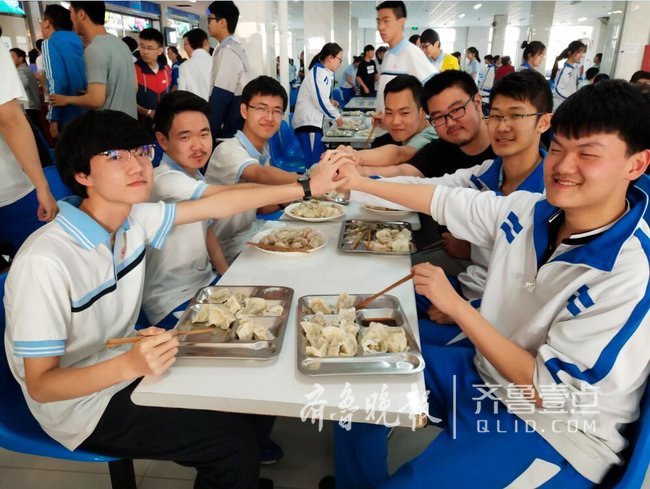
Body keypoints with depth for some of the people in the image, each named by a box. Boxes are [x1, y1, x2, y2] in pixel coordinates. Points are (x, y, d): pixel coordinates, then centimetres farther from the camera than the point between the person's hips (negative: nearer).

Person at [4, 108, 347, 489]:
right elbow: (40, 385, -22)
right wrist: (130, 364, -39)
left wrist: (307, 188, -4)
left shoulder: (134, 219, -8)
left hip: (125, 366, 7)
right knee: (237, 440, -11)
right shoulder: (45, 261, -29)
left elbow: (215, 206, -3)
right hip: (81, 406, -7)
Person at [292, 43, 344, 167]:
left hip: (313, 121, 10)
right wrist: (336, 116, -6)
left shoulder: (323, 72, 17)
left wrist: (330, 103, 11)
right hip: (307, 122, -10)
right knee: (313, 162, -10)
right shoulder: (318, 71, -12)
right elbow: (319, 100, -18)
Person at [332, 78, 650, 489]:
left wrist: (456, 306, -29)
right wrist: (359, 182, 3)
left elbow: (549, 392, -26)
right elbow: (442, 200, 4)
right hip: (487, 374, 7)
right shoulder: (526, 210, -8)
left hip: (554, 433, -6)